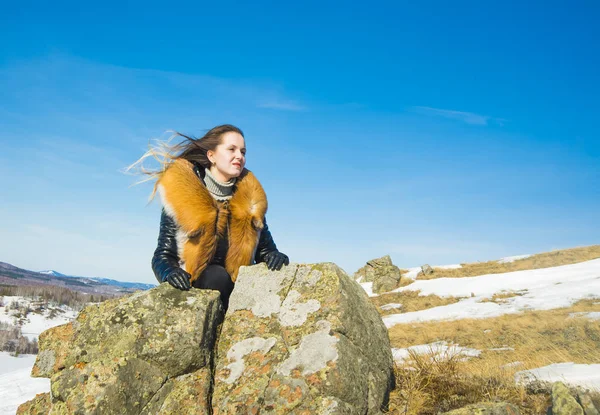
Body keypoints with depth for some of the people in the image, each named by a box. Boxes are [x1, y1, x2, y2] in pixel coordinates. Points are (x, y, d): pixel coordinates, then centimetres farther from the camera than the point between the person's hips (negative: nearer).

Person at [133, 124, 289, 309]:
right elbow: (163, 255, -4)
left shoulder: (249, 197, 6)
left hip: (235, 290, 3)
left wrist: (275, 257, -16)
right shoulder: (181, 194, -4)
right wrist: (170, 273, -27)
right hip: (193, 290, -3)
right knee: (217, 276, -34)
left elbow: (265, 248, 8)